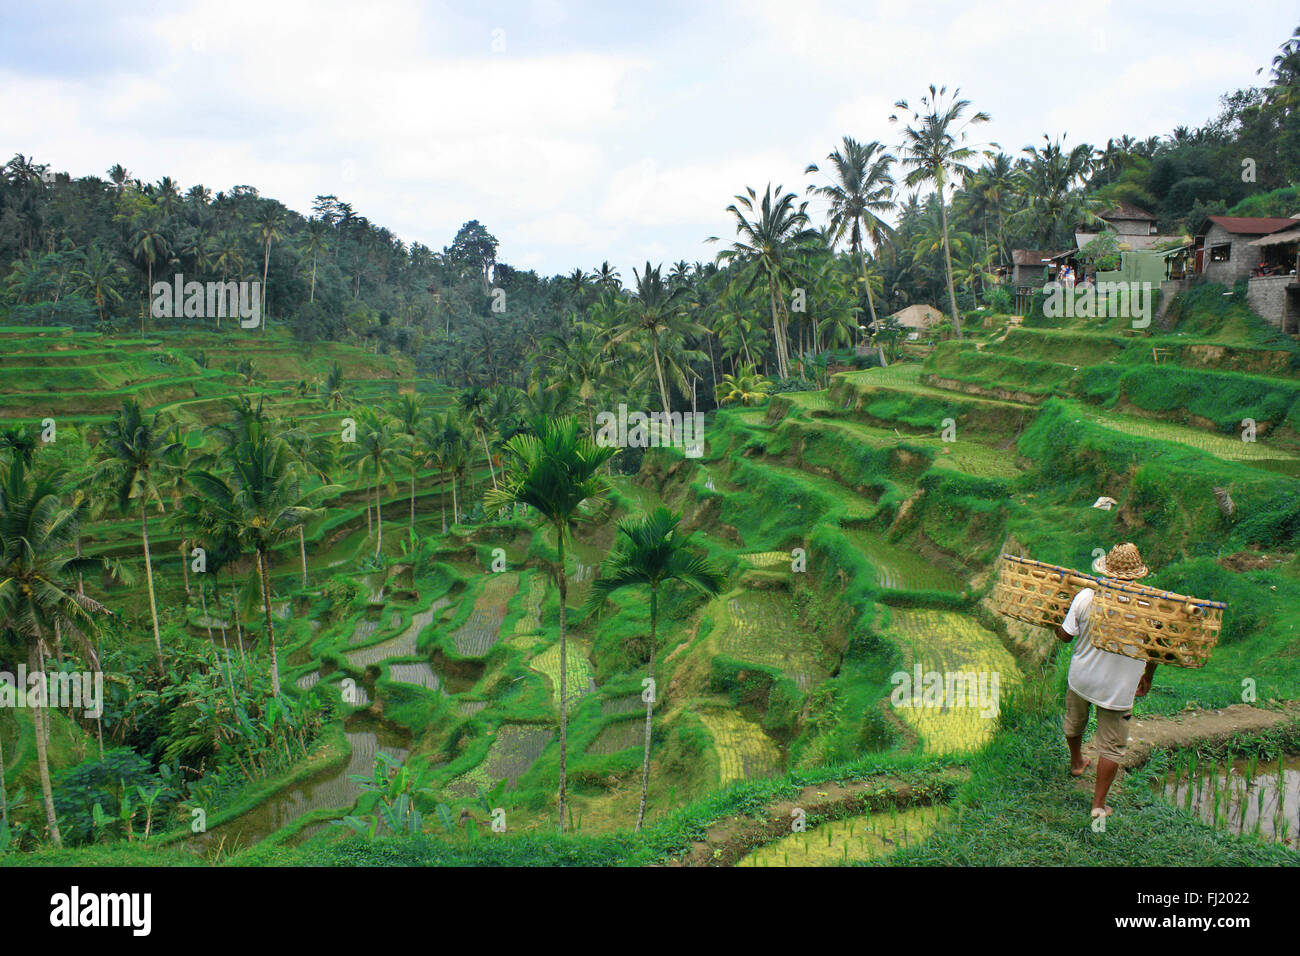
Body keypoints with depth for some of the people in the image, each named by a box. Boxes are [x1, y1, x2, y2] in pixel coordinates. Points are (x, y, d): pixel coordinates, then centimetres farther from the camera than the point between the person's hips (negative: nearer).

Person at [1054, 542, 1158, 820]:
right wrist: (1147, 678, 12)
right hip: (1118, 688, -2)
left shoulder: (1085, 597, -17)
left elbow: (1065, 636, -10)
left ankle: (1076, 763, 56)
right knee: (1112, 746, 11)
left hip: (1081, 678, 2)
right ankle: (1098, 805, 15)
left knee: (1074, 723, 30)